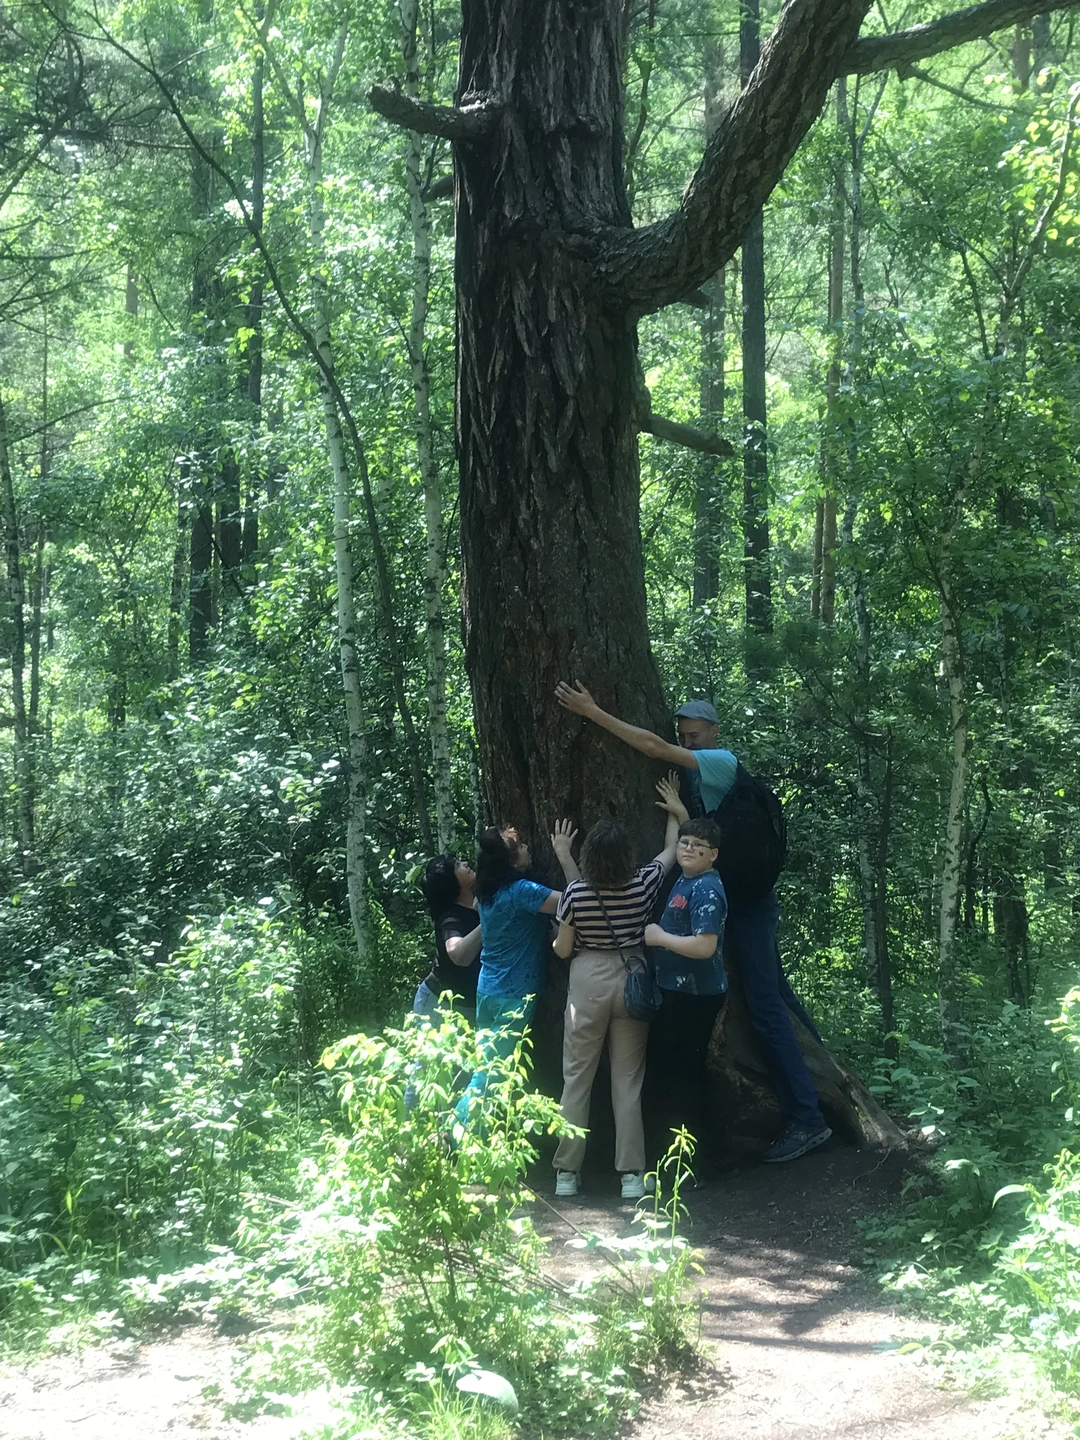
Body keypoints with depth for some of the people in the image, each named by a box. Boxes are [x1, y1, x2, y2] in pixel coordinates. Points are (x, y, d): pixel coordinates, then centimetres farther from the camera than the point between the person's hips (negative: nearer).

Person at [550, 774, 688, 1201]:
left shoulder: (575, 893, -12)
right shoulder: (644, 884, -7)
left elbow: (562, 950, -3)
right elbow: (671, 851, 14)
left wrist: (562, 931, 18)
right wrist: (676, 811, 27)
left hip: (588, 982, -1)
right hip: (631, 979, 2)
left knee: (577, 1078, 8)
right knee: (628, 1081, 7)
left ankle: (566, 1173, 11)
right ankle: (632, 1175, 6)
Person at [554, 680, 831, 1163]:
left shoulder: (722, 762, -12)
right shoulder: (695, 771, 15)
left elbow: (654, 747, -20)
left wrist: (592, 712, -20)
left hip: (746, 900, -9)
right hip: (730, 897, 9)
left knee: (765, 1006, -10)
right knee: (774, 993, 17)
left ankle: (806, 1119, -9)